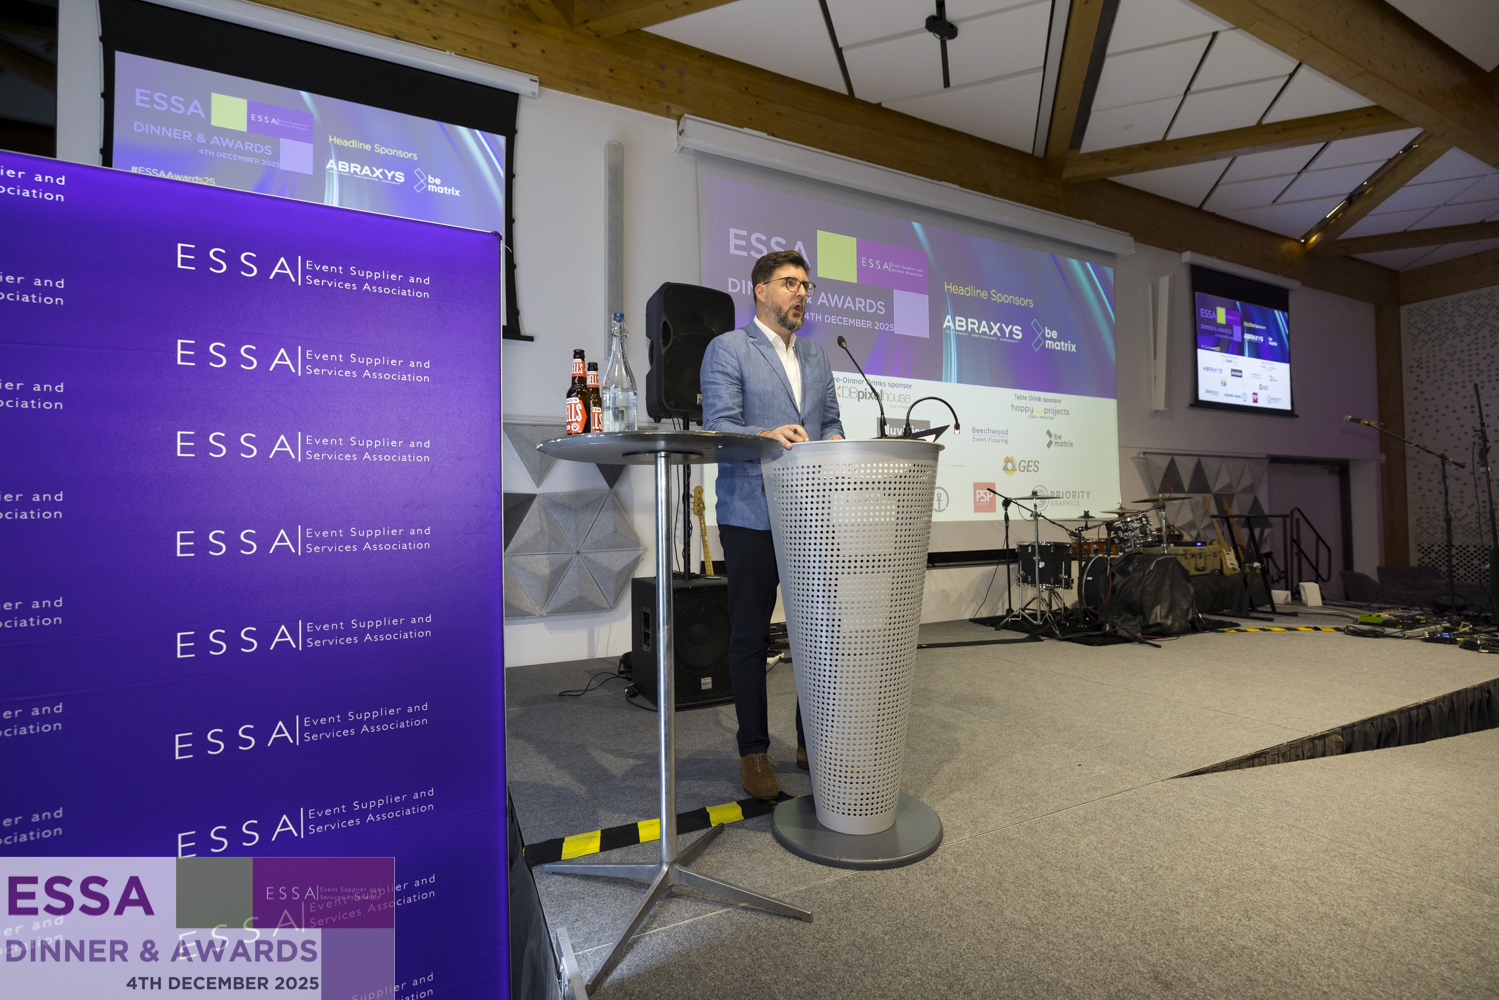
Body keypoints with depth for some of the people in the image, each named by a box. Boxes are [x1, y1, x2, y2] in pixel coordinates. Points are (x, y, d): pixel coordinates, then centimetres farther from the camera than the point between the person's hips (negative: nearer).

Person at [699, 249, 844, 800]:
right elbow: (718, 426, -10)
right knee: (750, 637, 4)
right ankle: (754, 753, 19)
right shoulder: (728, 349, 0)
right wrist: (765, 436, -29)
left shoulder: (816, 357, 20)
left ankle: (813, 742, 27)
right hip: (752, 514, -5)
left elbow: (831, 421, 19)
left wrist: (831, 441, -4)